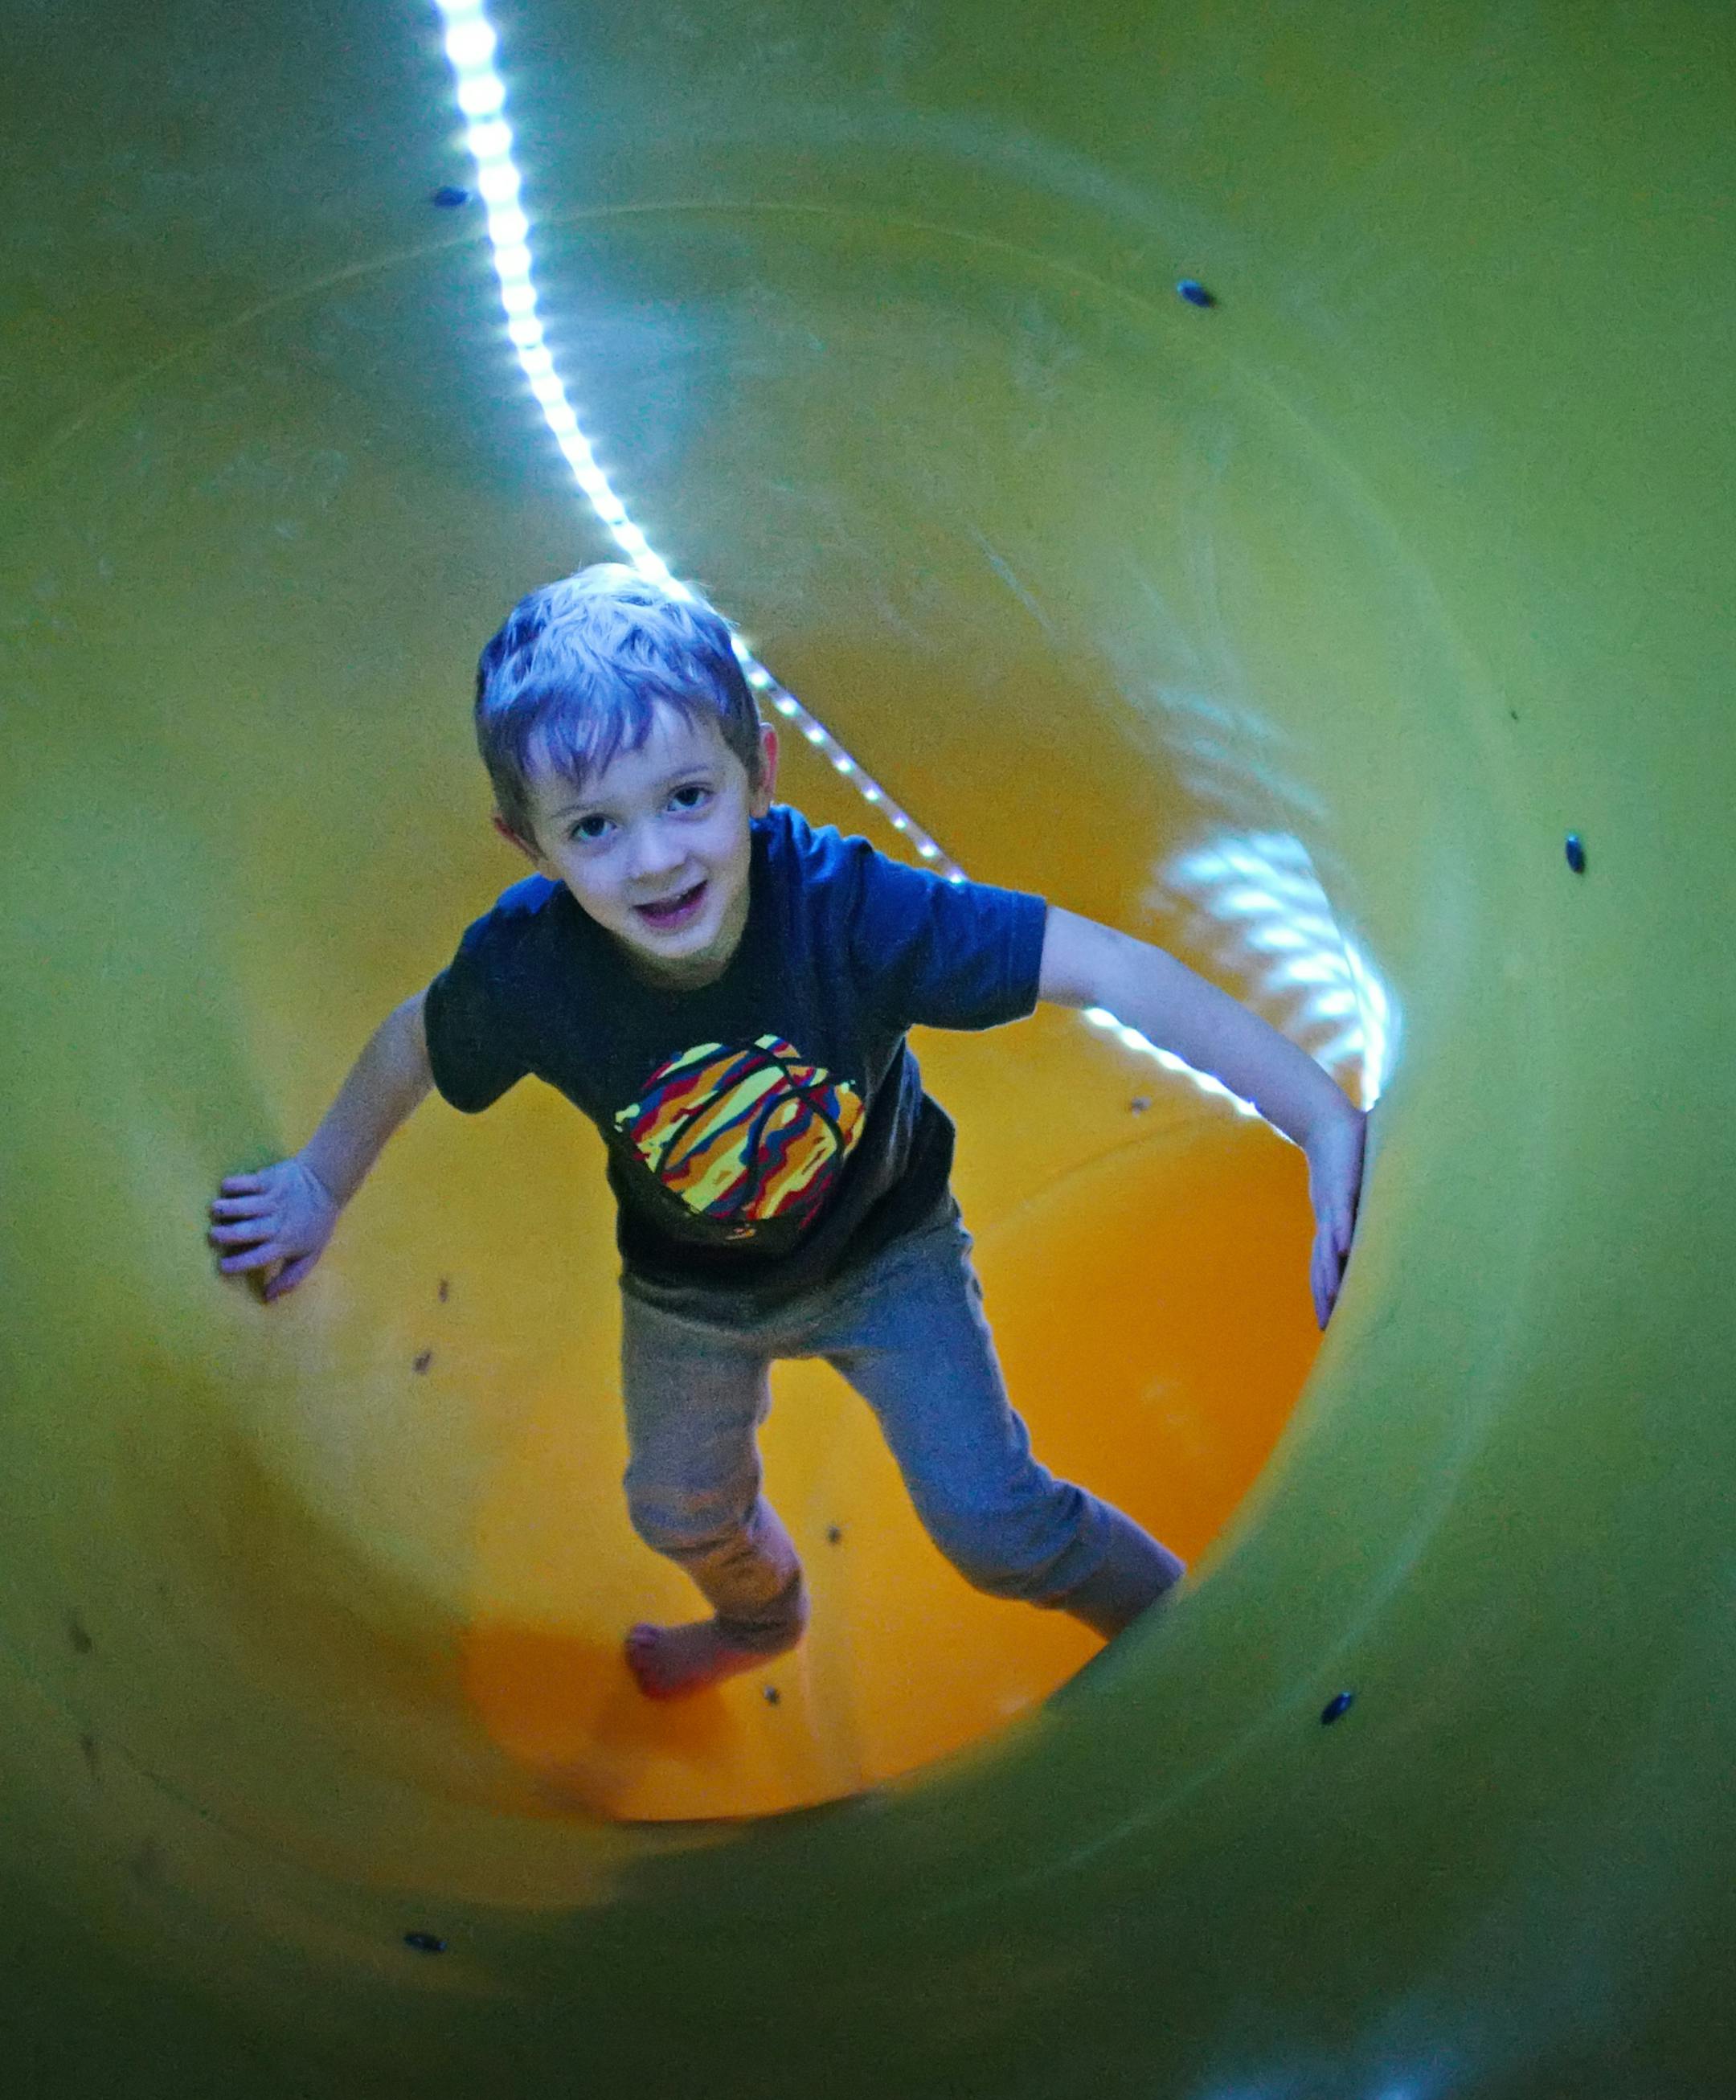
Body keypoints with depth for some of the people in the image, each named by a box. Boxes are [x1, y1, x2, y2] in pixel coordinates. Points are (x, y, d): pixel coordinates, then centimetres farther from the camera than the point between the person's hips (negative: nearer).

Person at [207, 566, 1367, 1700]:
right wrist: (321, 1186, 8)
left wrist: (1328, 1123, -45)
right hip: (689, 1289, 3)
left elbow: (1108, 969, -41)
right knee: (683, 1510, 25)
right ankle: (761, 1618, 63)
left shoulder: (847, 904, -40)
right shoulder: (525, 968, -32)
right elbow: (412, 1044, -9)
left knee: (991, 1521, -5)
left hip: (882, 1251, -3)